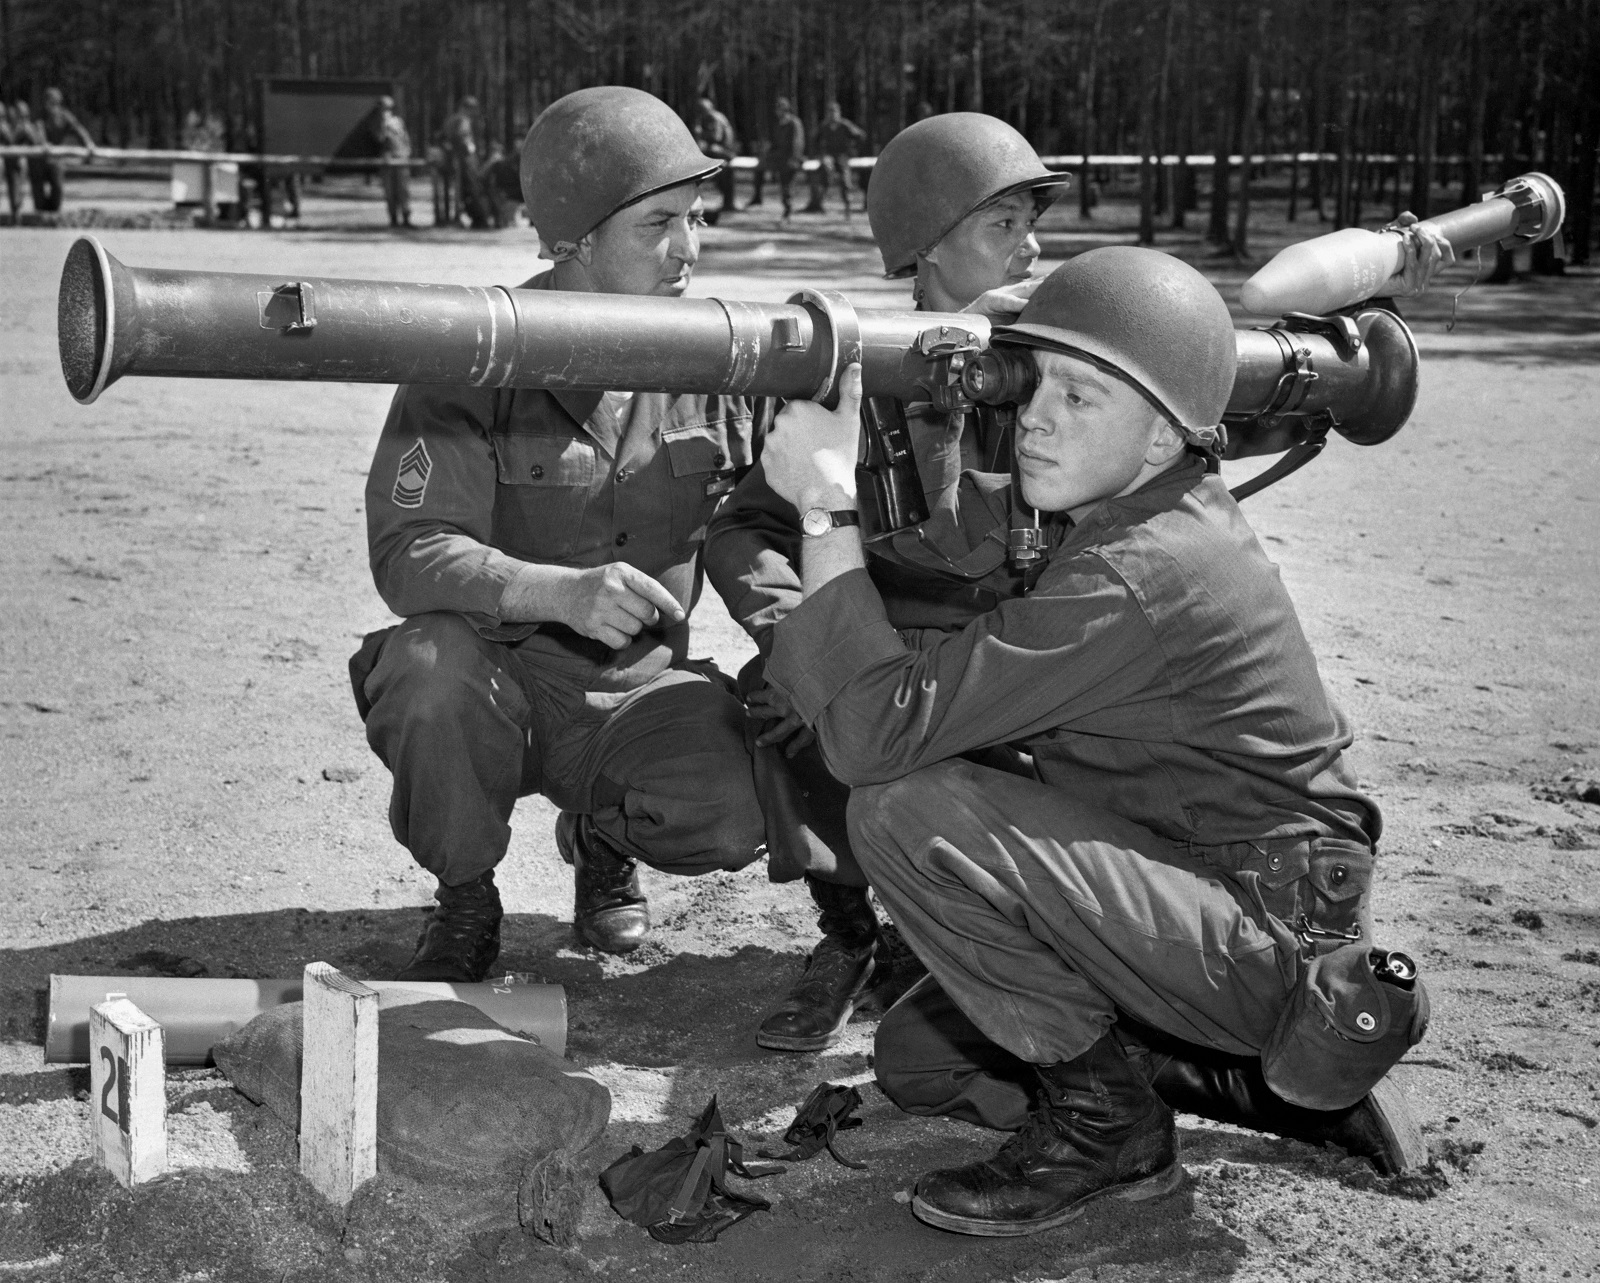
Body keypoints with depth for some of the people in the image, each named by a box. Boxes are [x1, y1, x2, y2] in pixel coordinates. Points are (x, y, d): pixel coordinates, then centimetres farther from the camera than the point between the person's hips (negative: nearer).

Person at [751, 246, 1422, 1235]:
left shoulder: (1139, 576, -28)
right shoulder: (1130, 516, 4)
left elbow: (879, 729, -30)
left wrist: (829, 504, -26)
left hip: (1269, 942, -10)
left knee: (909, 814, -24)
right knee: (917, 1060, 15)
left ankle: (1106, 1125, -8)